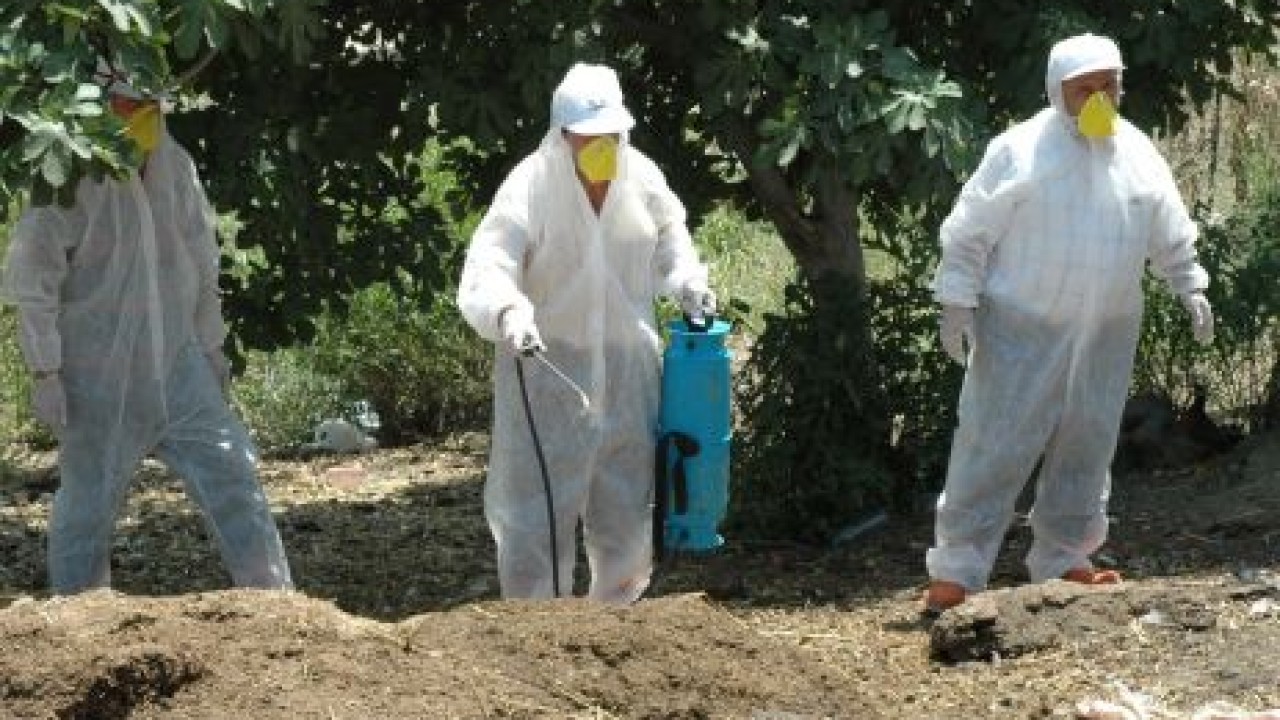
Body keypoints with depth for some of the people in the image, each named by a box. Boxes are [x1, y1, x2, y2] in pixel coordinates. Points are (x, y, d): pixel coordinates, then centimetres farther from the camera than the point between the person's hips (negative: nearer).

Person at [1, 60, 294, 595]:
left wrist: (211, 344, 19)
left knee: (232, 472, -2)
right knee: (88, 504, 3)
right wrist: (45, 371, -14)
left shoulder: (174, 165, 6)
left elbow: (200, 259, 18)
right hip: (100, 377, -5)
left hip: (175, 367, 5)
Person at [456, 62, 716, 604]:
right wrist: (509, 314, -46)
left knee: (627, 517, 14)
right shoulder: (530, 188, -16)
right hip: (548, 371, -5)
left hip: (628, 372, 5)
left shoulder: (641, 177, -1)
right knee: (537, 519, -7)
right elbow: (485, 272, -26)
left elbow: (668, 234, 20)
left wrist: (686, 280, 2)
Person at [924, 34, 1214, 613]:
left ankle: (1062, 560, 26)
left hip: (1104, 339, 5)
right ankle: (955, 573, -2)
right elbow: (969, 234, -9)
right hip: (1020, 334, -5)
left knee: (1084, 451, 12)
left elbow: (1171, 237, 19)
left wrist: (1191, 288, 12)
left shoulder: (1138, 155, 6)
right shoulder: (1020, 151, -10)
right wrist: (957, 304, -13)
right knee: (992, 449, -5)